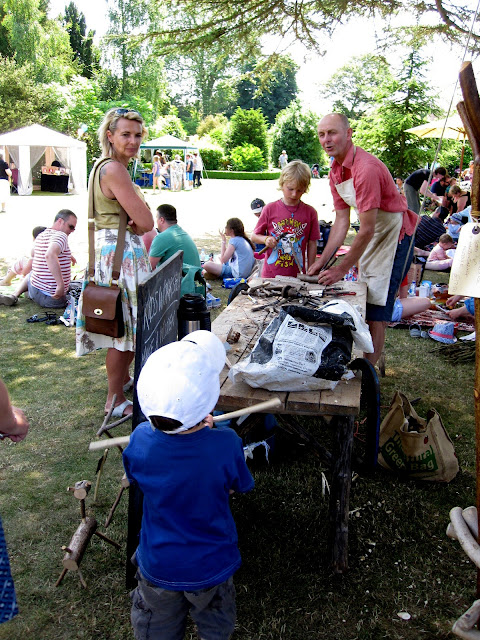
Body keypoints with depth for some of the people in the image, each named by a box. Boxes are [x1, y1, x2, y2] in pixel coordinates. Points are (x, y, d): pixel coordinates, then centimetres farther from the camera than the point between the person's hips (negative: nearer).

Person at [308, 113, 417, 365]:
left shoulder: (366, 168, -28)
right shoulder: (336, 170, 1)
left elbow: (367, 230, -27)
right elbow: (341, 221, 4)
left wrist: (341, 269, -21)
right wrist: (321, 261, -2)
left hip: (395, 235, -9)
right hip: (373, 235, 9)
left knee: (377, 309, -9)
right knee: (364, 299, 13)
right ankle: (373, 362, 24)